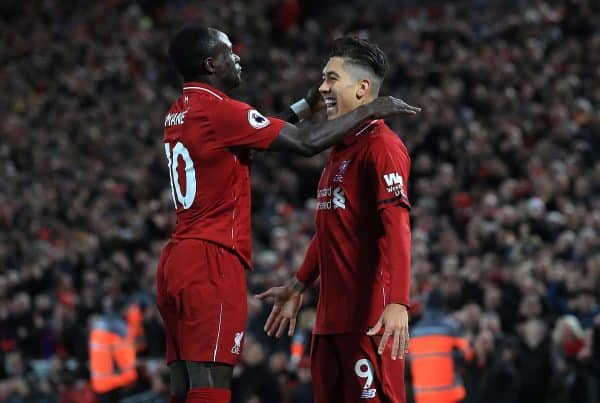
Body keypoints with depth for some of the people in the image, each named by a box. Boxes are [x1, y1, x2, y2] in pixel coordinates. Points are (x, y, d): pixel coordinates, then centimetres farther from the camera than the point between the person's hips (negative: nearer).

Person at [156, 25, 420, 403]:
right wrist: (368, 111, -4)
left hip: (179, 259, 9)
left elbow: (262, 129, 27)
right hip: (211, 261, -9)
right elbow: (305, 142, -14)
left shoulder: (180, 113, 16)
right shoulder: (219, 110, -12)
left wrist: (310, 101, 27)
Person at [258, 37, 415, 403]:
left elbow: (396, 228, -21)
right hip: (331, 316, 10)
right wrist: (298, 286, 33)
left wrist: (397, 304, -30)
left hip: (370, 319, -10)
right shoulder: (340, 147, 20)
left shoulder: (382, 146, -11)